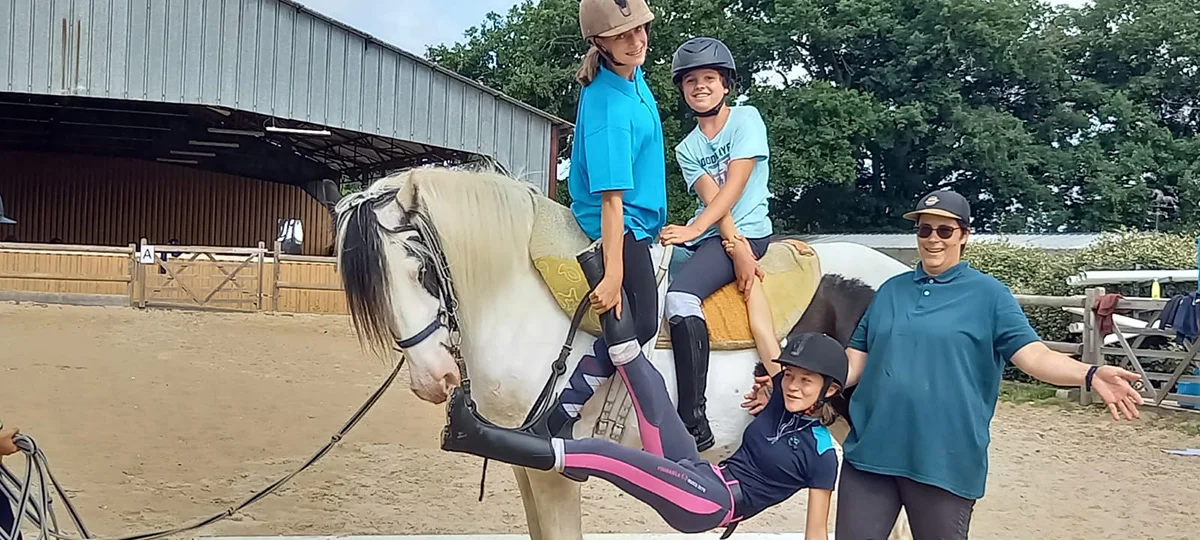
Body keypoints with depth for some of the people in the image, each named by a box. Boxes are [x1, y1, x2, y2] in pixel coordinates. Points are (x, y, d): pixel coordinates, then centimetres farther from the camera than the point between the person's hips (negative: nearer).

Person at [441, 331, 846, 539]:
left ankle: (481, 440, -26)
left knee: (601, 455, -24)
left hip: (716, 506, -7)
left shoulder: (820, 452, -6)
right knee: (647, 384, -11)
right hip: (701, 480, 7)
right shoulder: (781, 395, 9)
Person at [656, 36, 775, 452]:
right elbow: (711, 197, -2)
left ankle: (693, 425, -33)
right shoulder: (686, 149, 15)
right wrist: (735, 247, -19)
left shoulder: (747, 119, 2)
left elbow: (734, 187, -10)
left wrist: (692, 230, -21)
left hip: (748, 232, -7)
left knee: (680, 296, -30)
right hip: (705, 239, 7)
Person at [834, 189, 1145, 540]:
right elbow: (856, 360, 14)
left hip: (945, 463, -3)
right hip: (870, 453, 4)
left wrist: (1090, 375, -28)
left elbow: (1034, 355, -11)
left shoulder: (989, 294, 0)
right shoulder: (890, 290, 12)